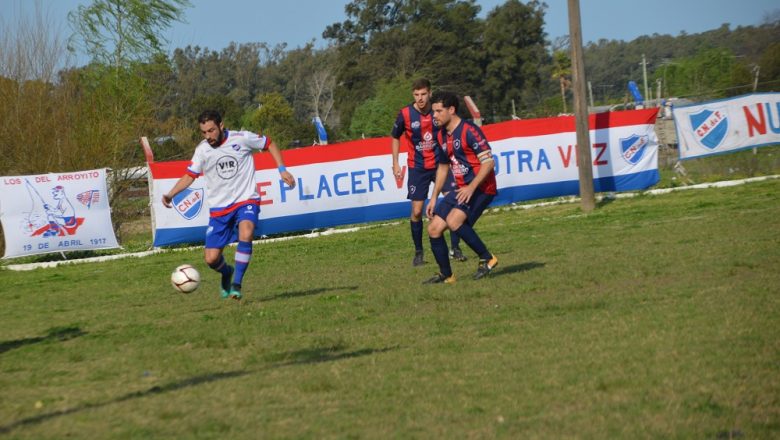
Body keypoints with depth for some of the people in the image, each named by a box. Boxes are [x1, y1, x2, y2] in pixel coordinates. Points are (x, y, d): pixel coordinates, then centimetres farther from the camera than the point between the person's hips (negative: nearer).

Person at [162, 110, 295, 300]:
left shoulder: (242, 138, -9)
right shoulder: (202, 150, -3)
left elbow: (269, 144, 6)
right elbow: (189, 176, 5)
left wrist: (282, 170, -2)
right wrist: (170, 194, -10)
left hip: (246, 200, -3)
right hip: (219, 208, 3)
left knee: (246, 235, -34)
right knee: (211, 259, -4)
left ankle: (236, 284, -22)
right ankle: (227, 272, 32)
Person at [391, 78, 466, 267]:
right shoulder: (405, 114, -10)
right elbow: (395, 138, 6)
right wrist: (395, 163, 2)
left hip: (440, 163, 1)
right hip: (417, 167, -1)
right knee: (416, 211, -3)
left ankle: (455, 248, 0)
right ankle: (418, 252, 12)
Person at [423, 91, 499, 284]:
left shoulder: (469, 131, -15)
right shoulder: (442, 136, 11)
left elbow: (488, 162, -19)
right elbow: (443, 167, 23)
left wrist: (471, 188, -27)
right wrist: (434, 198, 18)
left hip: (481, 188, -9)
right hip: (461, 189, 9)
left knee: (454, 221, -28)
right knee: (433, 229, 1)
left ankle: (487, 258, -13)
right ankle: (446, 275, 13)